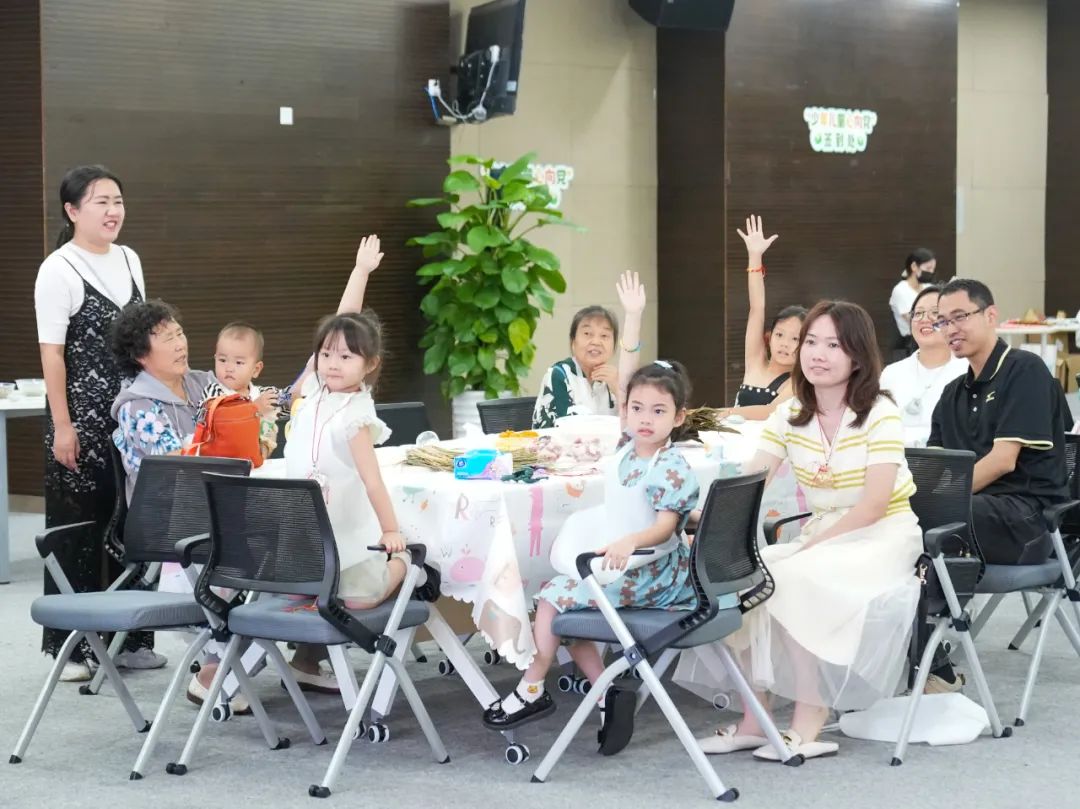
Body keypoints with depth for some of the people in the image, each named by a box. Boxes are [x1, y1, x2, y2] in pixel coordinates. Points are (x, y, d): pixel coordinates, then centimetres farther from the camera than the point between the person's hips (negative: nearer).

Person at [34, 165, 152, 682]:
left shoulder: (129, 261, 11)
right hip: (81, 417, -6)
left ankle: (127, 636, 17)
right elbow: (52, 352, -10)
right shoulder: (59, 270, -8)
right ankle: (71, 645, 8)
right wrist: (61, 425, -14)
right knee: (79, 528, 0)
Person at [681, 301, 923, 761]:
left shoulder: (880, 414, -11)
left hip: (885, 536, -6)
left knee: (797, 580, -31)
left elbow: (874, 504, -18)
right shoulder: (790, 415, 4)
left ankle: (809, 726, -24)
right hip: (822, 537, 6)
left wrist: (812, 545, -25)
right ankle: (754, 717, -13)